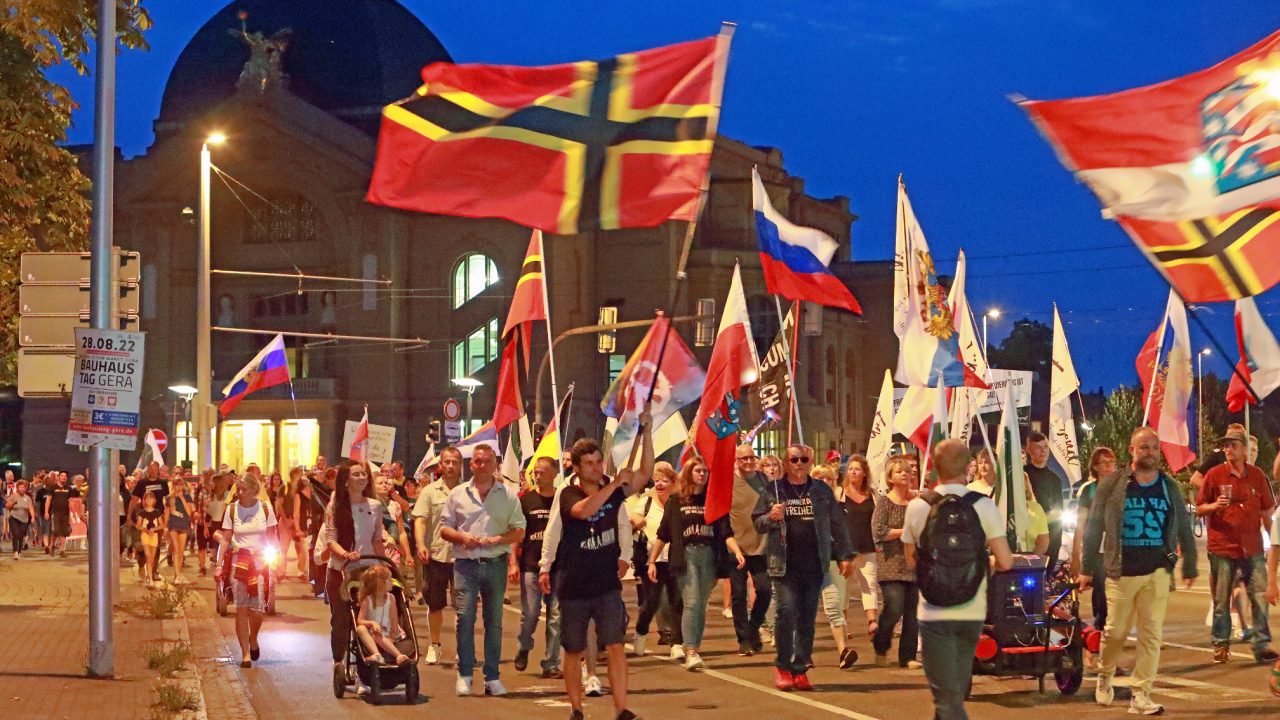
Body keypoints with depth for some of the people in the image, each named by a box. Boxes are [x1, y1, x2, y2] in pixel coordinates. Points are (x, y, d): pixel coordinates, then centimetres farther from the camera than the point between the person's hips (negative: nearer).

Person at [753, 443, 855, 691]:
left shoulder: (822, 491, 10)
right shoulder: (773, 490, 7)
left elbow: (838, 524, 12)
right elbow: (757, 522, 9)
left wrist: (845, 555, 7)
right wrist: (772, 517, -12)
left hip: (814, 565, 2)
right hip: (784, 565, -2)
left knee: (807, 619, 3)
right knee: (787, 611, -13)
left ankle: (800, 670, 11)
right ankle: (782, 666, 1)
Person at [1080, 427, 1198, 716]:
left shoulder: (1169, 487, 7)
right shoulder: (1111, 485, -2)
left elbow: (1184, 529, 14)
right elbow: (1094, 527, 1)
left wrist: (1190, 567, 16)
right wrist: (1087, 569, 0)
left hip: (1157, 572, 2)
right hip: (1122, 572, -2)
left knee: (1152, 635, -2)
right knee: (1115, 631, 3)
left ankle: (1141, 695, 2)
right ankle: (1104, 675, 31)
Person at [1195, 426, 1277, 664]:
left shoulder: (1257, 475, 6)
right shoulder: (1215, 475, -1)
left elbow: (1267, 510, 12)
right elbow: (1199, 509, 3)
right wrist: (1214, 506, -17)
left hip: (1252, 548, 2)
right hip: (1222, 547, -2)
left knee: (1260, 596, -2)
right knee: (1221, 600, 4)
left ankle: (1262, 645, 3)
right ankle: (1220, 645, 14)